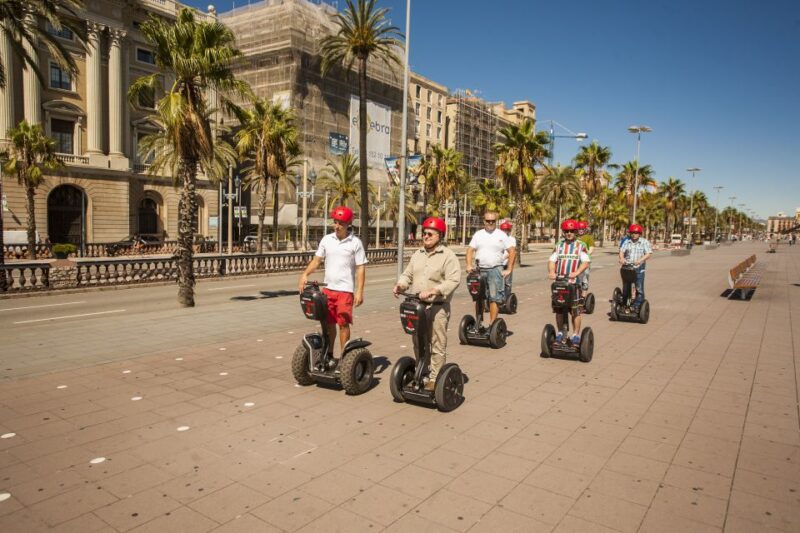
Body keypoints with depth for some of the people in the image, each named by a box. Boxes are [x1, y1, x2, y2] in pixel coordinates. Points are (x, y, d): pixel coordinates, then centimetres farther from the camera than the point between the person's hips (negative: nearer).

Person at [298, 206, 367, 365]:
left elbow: (360, 268, -6)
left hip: (345, 290, -4)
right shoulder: (326, 239, 5)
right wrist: (305, 275, -9)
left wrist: (359, 291, -12)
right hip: (327, 288, 4)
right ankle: (329, 355, 25)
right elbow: (317, 260, 8)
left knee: (343, 323, -2)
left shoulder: (355, 243, -6)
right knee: (329, 322, 12)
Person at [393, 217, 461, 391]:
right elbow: (408, 274, 17)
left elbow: (453, 280, -17)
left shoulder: (448, 256, -6)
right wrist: (400, 285, -5)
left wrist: (433, 291, -27)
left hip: (438, 307, -7)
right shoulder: (418, 254, 15)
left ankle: (434, 378, 7)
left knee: (437, 345, -1)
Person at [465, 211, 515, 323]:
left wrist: (509, 270, -5)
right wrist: (469, 265, -8)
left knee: (495, 298, -6)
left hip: (495, 269, -3)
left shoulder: (501, 235, 3)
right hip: (479, 270, 3)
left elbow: (512, 251, 1)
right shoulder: (478, 234, 10)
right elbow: (470, 250, 7)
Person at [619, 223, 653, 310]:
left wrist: (640, 260, -24)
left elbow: (648, 253, -7)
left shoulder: (645, 242, 4)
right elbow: (622, 251, 2)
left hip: (639, 268, -2)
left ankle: (637, 307, 5)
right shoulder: (627, 242, 13)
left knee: (639, 289, -2)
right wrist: (621, 258, -21)